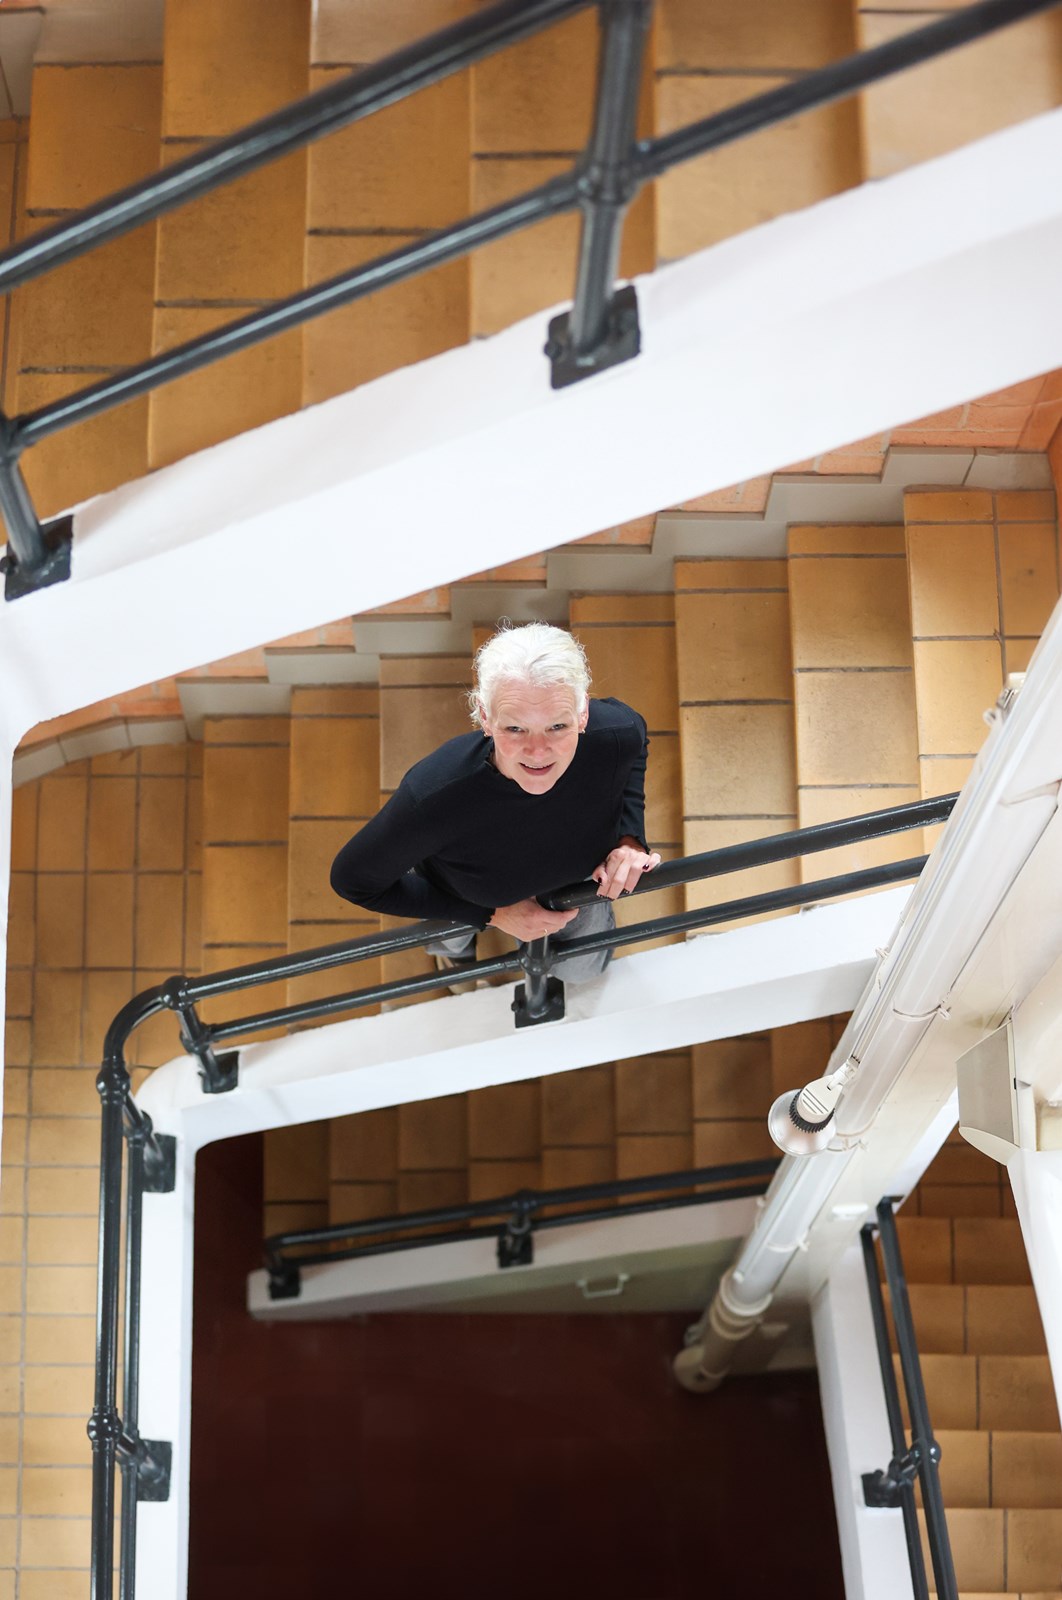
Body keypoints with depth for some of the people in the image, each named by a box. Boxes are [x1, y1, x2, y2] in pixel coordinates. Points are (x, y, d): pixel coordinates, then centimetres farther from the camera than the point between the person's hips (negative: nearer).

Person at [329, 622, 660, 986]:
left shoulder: (616, 733, -40)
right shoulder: (434, 794, -49)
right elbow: (353, 878, -28)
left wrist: (630, 839, -23)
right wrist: (492, 913, -26)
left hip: (572, 873, 3)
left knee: (581, 969, 27)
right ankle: (452, 947, 57)